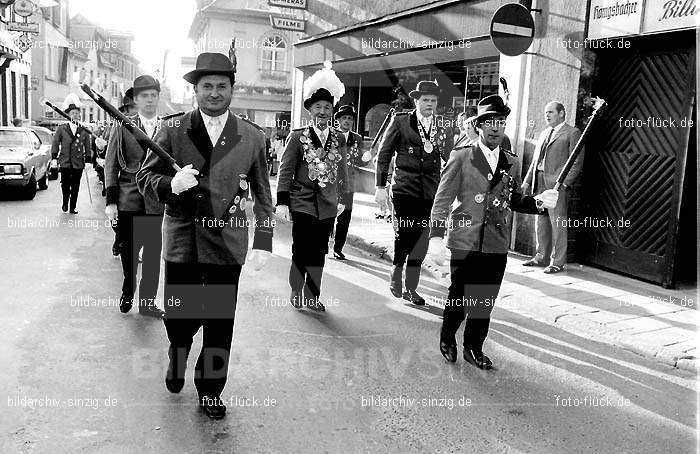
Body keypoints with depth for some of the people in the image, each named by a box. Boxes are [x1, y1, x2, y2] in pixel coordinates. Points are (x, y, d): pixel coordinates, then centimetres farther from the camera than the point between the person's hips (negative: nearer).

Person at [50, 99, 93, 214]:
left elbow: (88, 147, 10)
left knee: (75, 187, 4)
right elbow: (55, 144, 6)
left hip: (78, 163, 1)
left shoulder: (84, 130, 6)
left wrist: (88, 160, 5)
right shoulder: (61, 129, 4)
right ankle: (65, 202, 23)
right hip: (65, 162, -1)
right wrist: (54, 158, 0)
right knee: (65, 185, -1)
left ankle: (73, 207, 14)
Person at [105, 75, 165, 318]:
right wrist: (110, 201, -5)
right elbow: (110, 164, 1)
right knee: (129, 251, 8)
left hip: (156, 203, 1)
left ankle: (147, 302, 21)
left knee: (153, 255, 7)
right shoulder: (122, 127, 1)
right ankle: (127, 293, 30)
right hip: (128, 200, -1)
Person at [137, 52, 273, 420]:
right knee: (178, 317, 11)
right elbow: (144, 177, 3)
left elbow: (263, 195, 6)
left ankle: (210, 391, 29)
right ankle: (177, 360, 46)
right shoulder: (172, 130, 0)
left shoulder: (252, 138, 2)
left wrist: (263, 242, 0)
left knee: (220, 324, 8)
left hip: (227, 243, 0)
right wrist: (171, 184, -19)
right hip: (181, 241, 0)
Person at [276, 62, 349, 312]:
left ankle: (313, 296, 20)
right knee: (301, 254, 1)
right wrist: (282, 202, -7)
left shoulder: (339, 139, 7)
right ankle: (296, 294, 18)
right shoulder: (297, 137, -3)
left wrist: (342, 199, 17)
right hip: (302, 204, -3)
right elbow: (285, 170, -3)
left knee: (319, 254, 8)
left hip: (328, 206, 3)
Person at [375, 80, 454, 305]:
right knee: (404, 232, -10)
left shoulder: (443, 128, 10)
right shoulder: (400, 121, 3)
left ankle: (411, 288, 16)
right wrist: (381, 187, -1)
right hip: (404, 189, -3)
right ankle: (396, 273, 17)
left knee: (421, 239, 4)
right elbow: (384, 154, 3)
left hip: (430, 192, 3)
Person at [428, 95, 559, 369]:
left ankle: (474, 348, 26)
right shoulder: (462, 157, -2)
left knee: (485, 301, 9)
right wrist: (436, 236, -15)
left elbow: (514, 201, 18)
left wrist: (539, 202, -2)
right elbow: (443, 198, -6)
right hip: (465, 242, -4)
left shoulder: (511, 162, 12)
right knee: (459, 298, 4)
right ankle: (447, 339, 29)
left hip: (497, 245, 4)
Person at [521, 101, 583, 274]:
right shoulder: (544, 133, 22)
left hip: (557, 184, -7)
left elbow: (577, 162, -7)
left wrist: (565, 182, -17)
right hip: (540, 182, 7)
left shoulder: (572, 133, 0)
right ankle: (542, 257, 21)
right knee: (541, 222, 11)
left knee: (557, 223, -5)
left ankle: (557, 261, 1)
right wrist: (527, 181, 12)